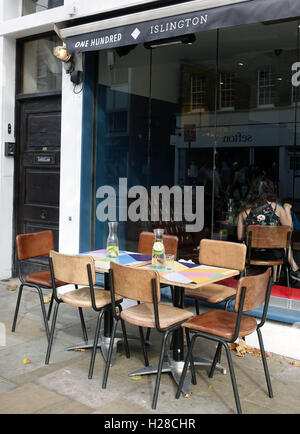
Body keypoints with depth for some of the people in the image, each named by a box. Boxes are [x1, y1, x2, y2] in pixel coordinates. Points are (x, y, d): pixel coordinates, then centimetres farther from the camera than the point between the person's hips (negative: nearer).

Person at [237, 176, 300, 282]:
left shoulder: (244, 211, -5)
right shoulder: (276, 207, -9)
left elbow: (240, 237, -1)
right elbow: (289, 228, 2)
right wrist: (287, 210, 15)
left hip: (253, 253, 2)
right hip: (275, 253, -2)